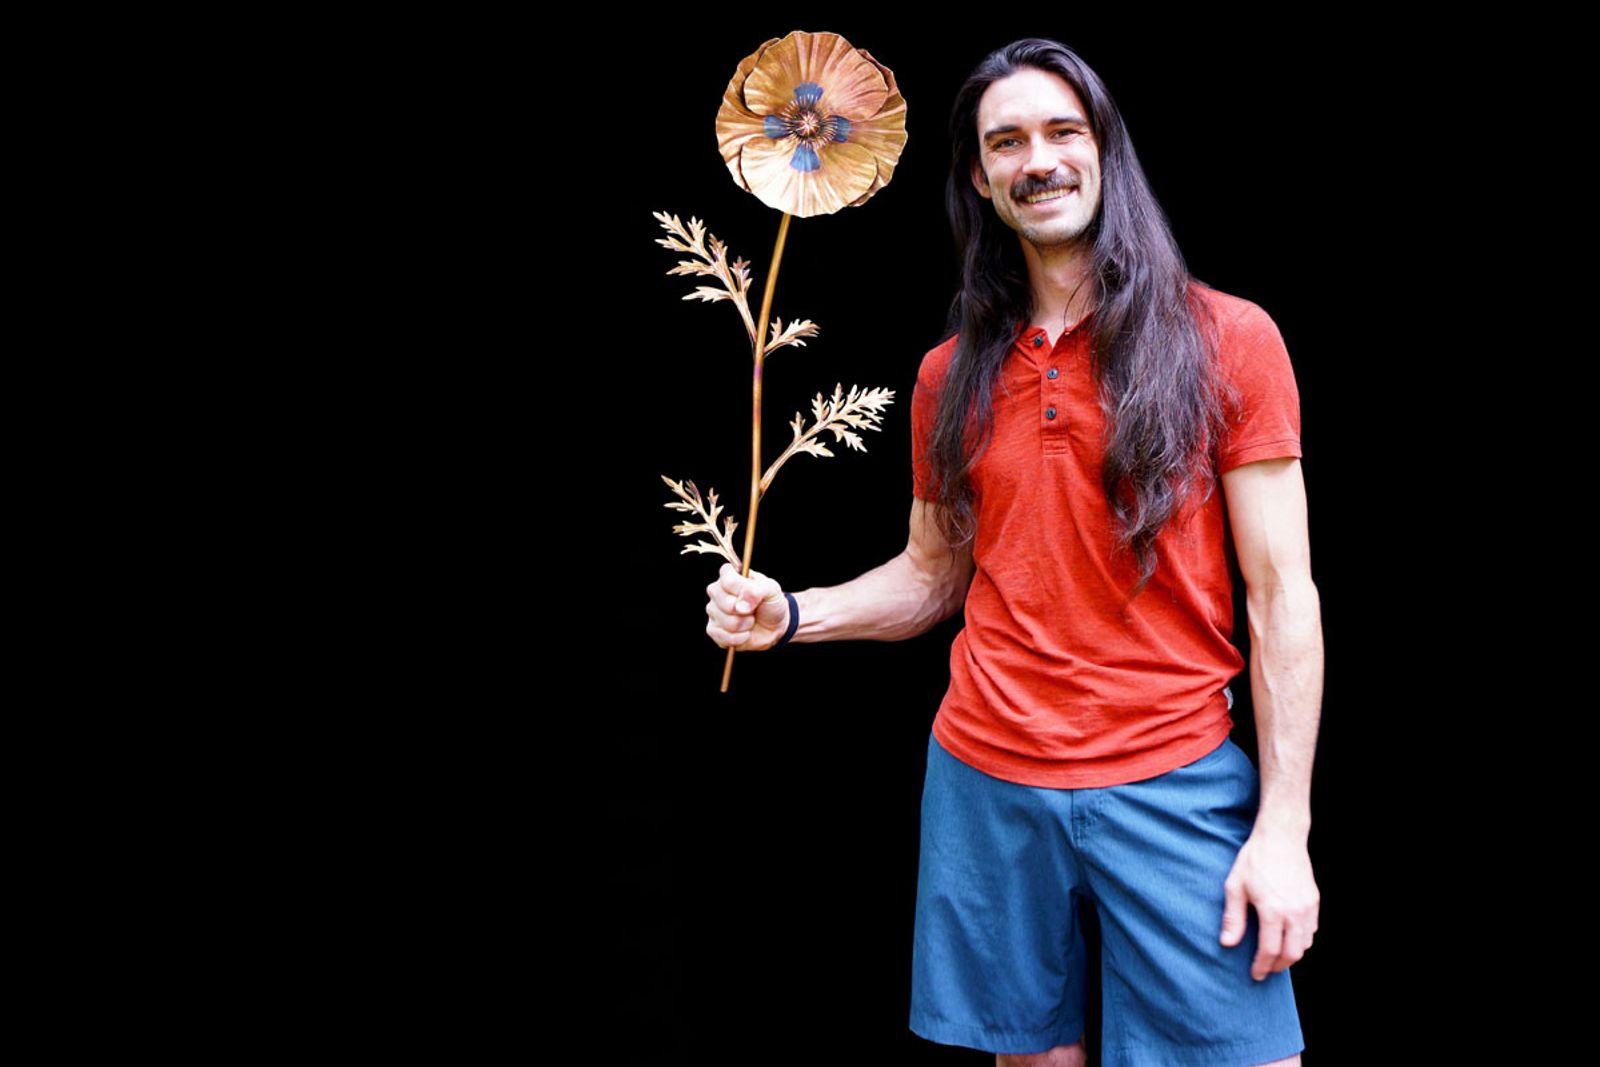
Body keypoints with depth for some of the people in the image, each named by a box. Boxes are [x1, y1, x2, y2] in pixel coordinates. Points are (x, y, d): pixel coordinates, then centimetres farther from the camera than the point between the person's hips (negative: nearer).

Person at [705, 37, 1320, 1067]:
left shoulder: (1226, 338, -2)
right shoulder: (952, 374, 8)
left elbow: (1282, 595, -4)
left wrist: (1284, 827, -9)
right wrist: (789, 614, -3)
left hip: (1173, 779, -2)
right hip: (986, 779, 3)